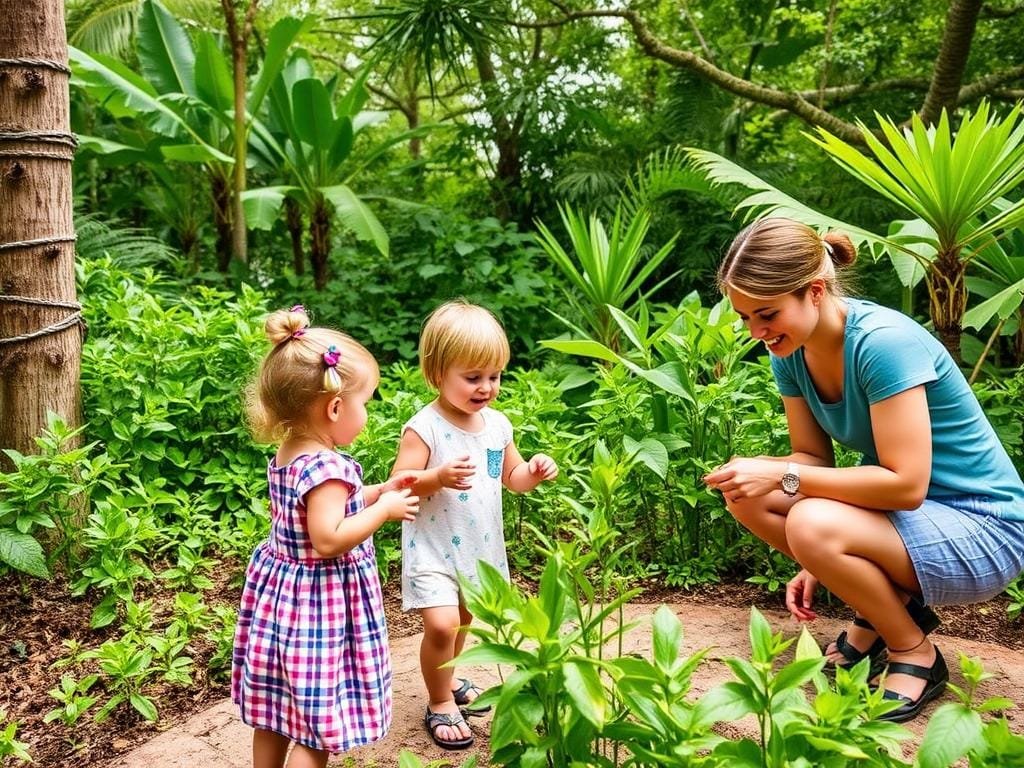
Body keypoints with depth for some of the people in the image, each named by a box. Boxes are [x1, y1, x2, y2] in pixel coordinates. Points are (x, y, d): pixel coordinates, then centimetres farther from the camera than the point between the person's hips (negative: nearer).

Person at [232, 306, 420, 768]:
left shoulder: (285, 456, 5)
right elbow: (329, 539, -29)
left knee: (275, 714, 21)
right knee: (316, 727, 3)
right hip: (320, 601, -9)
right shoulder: (327, 466, -25)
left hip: (279, 590, 9)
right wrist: (384, 509, -19)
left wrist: (380, 490, 13)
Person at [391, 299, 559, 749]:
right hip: (432, 550, -6)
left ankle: (448, 680, 48)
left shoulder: (497, 424, 0)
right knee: (441, 623, -15)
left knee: (462, 618, 22)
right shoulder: (424, 428, -19)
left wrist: (533, 472, -8)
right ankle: (440, 704, 9)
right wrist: (437, 477, -37)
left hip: (479, 548, 6)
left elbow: (510, 476, 12)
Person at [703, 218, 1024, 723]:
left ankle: (916, 655, -4)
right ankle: (883, 605, 5)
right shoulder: (790, 351, -4)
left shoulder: (883, 342, -27)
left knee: (811, 525, -32)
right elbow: (813, 456, 1)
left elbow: (906, 485, -29)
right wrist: (815, 567, -11)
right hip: (900, 510, 8)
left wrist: (783, 475, -28)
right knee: (743, 493, -8)